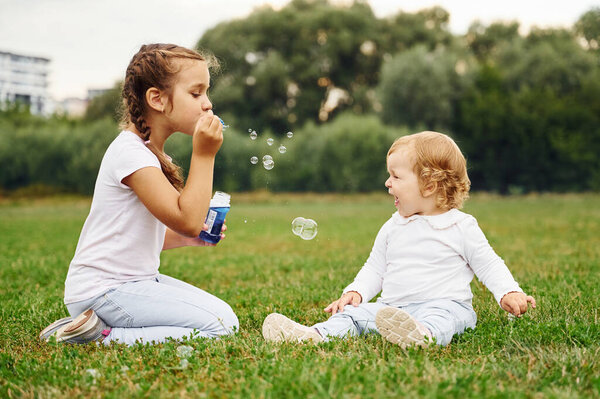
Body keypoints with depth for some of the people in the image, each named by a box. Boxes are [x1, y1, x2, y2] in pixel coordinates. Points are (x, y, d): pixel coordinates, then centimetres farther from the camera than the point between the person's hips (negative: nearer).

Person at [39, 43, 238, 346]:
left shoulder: (151, 153, 14)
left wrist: (184, 238, 5)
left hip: (136, 281, 10)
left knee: (224, 315, 12)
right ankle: (103, 337, -11)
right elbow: (187, 219, -24)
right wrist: (204, 156, -18)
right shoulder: (130, 152, -18)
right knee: (220, 326, -16)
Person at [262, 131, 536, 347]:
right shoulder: (392, 228, 15)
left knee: (440, 317, -39)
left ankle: (424, 335, -70)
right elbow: (375, 269, 19)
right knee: (354, 313, -17)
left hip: (445, 304, -5)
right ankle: (316, 335, -38)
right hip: (393, 304, 5)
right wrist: (355, 292, 1)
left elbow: (488, 265, 5)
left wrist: (509, 293, -11)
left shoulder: (461, 227, 1)